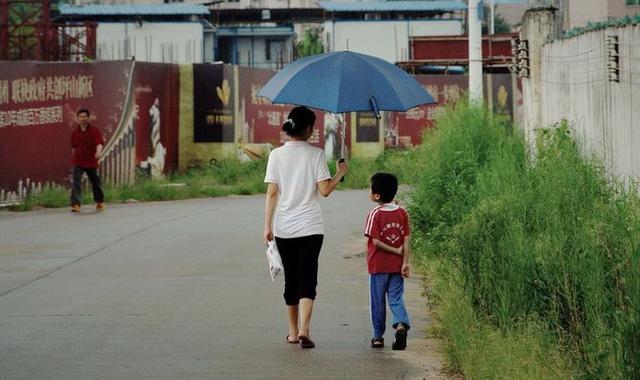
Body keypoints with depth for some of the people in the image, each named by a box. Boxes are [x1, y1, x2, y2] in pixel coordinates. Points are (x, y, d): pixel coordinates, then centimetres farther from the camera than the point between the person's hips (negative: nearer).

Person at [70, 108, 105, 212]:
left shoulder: (95, 131, -7)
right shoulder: (75, 133, 3)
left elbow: (99, 143, -20)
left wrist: (98, 152, -40)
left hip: (91, 162, -1)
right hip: (78, 162, 1)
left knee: (96, 182, 15)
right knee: (76, 183, -15)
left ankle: (100, 201, 36)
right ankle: (75, 204, -21)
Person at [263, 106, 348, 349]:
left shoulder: (276, 155, -1)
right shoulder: (316, 154, -5)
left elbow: (272, 193, -4)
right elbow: (324, 190, -8)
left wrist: (268, 225, -1)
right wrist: (340, 173, 9)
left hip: (283, 228, 2)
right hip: (310, 228, -2)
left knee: (291, 279, 14)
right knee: (307, 279, -2)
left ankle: (293, 332, 22)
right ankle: (303, 330, -19)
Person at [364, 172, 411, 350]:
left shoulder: (375, 214, -11)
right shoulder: (402, 213, 1)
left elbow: (376, 242, -16)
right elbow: (407, 240, -2)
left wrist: (396, 251, -7)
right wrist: (405, 262, -1)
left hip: (378, 265, -3)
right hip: (396, 265, 3)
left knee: (377, 301, 7)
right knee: (396, 298, 7)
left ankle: (378, 336, 13)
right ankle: (401, 323, -19)